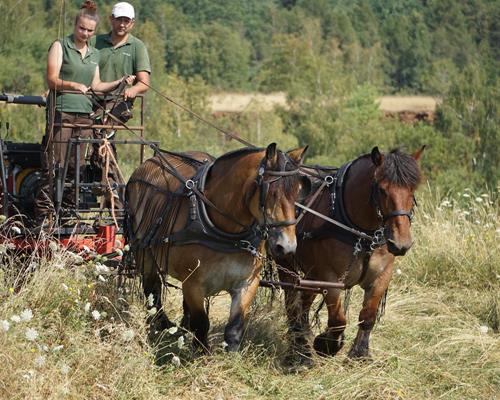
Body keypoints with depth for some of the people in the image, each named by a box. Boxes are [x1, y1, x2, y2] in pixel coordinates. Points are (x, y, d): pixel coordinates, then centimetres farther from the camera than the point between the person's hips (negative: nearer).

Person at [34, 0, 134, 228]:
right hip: (61, 112, -5)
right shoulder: (60, 46, 1)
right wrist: (74, 85, -24)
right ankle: (44, 213, -9)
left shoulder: (94, 54, 18)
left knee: (77, 166, 4)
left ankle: (69, 211, 11)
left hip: (84, 113, 6)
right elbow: (52, 79, -7)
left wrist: (121, 82, 6)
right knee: (53, 165, -10)